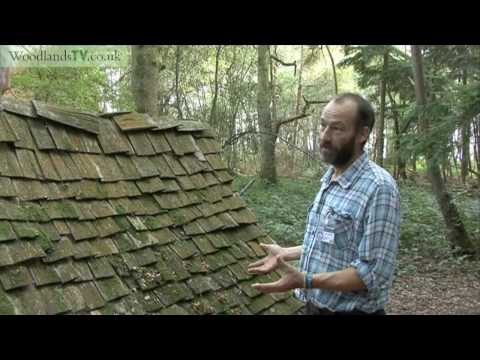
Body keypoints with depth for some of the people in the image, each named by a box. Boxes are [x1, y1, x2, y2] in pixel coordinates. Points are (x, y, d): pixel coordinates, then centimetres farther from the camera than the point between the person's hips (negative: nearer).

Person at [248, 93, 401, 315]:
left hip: (350, 310, -8)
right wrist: (285, 253, 13)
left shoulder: (379, 188, -23)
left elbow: (373, 274, -25)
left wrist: (305, 281, -31)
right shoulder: (329, 180, 6)